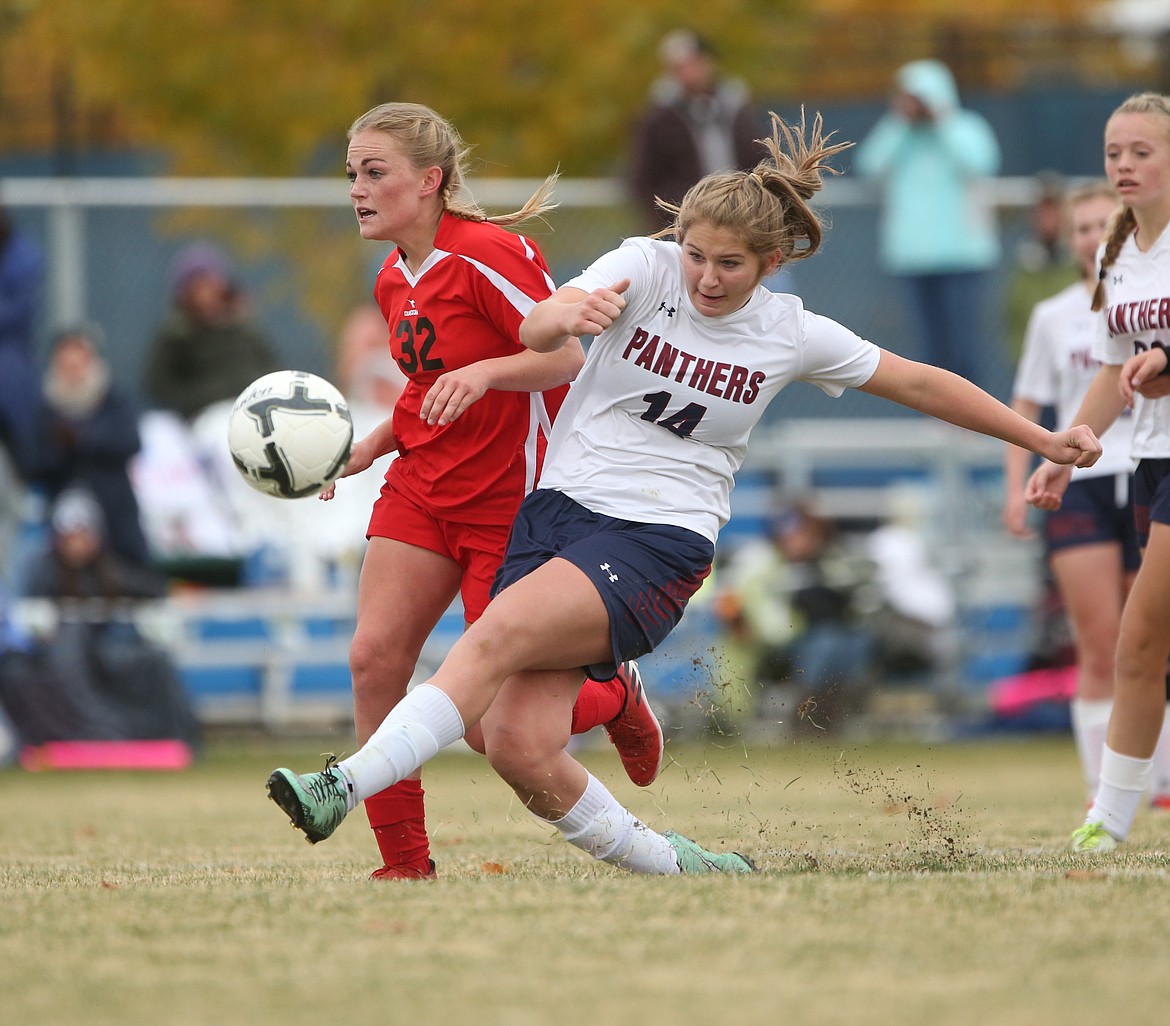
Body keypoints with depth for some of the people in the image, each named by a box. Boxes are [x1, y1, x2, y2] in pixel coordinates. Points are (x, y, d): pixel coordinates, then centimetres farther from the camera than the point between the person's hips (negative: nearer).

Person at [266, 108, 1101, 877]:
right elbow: (537, 330, -19)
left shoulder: (793, 335, 2)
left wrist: (1041, 440, 20)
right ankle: (674, 869, 9)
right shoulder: (645, 267, -1)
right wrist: (570, 315, -44)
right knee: (518, 743, -11)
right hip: (560, 508, 2)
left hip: (661, 539, -2)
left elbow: (919, 382, 16)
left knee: (497, 634, -28)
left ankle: (346, 786, -35)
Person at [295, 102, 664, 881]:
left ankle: (618, 699, 29)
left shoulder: (487, 254, -17)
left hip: (508, 498, -8)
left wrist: (483, 372, -33)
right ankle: (405, 861, -4)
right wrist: (370, 447, 9)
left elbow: (568, 356, -18)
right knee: (374, 657, -11)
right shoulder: (396, 281, 10)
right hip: (421, 491, 8)